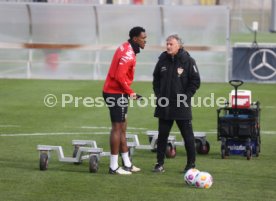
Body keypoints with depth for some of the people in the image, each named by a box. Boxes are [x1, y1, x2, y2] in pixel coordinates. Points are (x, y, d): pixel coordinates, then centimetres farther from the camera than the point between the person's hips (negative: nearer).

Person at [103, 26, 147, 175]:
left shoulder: (126, 48, 11)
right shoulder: (128, 54, -20)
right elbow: (120, 76, -26)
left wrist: (127, 91, 11)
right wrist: (130, 92, -14)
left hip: (114, 91, 10)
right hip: (117, 94, -10)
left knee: (122, 128, 15)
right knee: (117, 128, -5)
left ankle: (127, 164, 23)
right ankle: (114, 167, -1)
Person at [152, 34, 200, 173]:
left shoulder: (188, 61, -6)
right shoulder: (162, 60, 5)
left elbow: (195, 81, -5)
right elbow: (156, 79, 16)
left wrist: (186, 96, -10)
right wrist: (158, 94, 5)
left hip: (182, 106, -4)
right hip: (164, 105, 4)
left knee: (188, 136, 2)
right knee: (162, 135, 6)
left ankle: (191, 164, 10)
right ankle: (160, 164, 12)